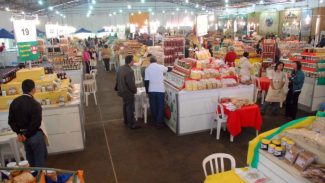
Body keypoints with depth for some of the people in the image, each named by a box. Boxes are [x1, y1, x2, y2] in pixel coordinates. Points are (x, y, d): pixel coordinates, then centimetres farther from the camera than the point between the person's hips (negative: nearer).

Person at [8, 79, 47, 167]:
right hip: (35, 135, -7)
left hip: (22, 135, 7)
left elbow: (11, 120, 3)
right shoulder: (35, 104, -21)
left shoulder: (14, 102, 0)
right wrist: (26, 135, -11)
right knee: (40, 159, 9)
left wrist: (19, 133, 4)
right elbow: (36, 123, -23)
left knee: (30, 159, 23)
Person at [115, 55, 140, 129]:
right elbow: (131, 84, -25)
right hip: (128, 93, -9)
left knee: (125, 106, 22)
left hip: (122, 91, 9)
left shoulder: (120, 68, 1)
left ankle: (126, 121, 36)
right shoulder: (129, 71, -27)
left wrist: (117, 88, 22)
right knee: (130, 108, 2)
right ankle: (132, 124, 12)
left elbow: (117, 79, 11)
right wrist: (134, 90, -7)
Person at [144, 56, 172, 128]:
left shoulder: (147, 69, -1)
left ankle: (155, 121, 24)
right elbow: (169, 69, 19)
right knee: (161, 106, 5)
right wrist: (170, 68, 42)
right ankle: (159, 122, 3)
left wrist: (147, 89, 7)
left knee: (153, 106, 13)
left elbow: (146, 81, -5)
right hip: (160, 90, -1)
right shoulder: (161, 67, 0)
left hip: (151, 90, 1)